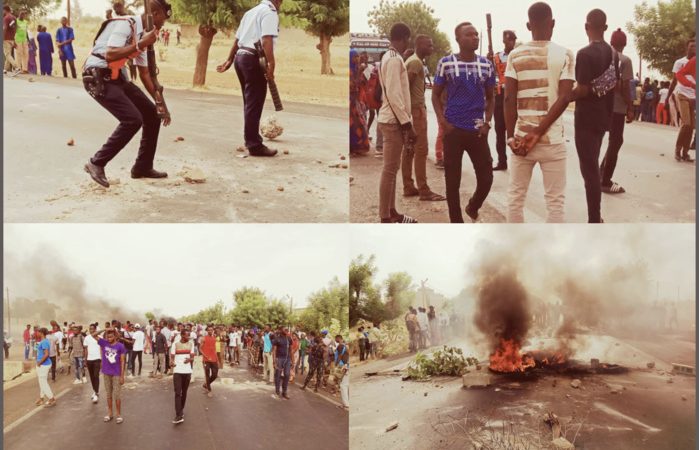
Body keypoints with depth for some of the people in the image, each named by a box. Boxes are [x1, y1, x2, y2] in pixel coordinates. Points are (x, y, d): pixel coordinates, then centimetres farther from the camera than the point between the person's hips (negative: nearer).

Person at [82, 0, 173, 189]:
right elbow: (110, 55, -30)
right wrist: (140, 45, -25)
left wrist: (160, 102, 11)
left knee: (152, 114, 8)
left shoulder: (142, 34, 11)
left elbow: (144, 73, 15)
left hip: (116, 78, 9)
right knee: (132, 119, -22)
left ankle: (143, 167, 18)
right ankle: (96, 163, -9)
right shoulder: (125, 24, -17)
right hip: (99, 77, -9)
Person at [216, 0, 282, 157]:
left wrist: (230, 60, 31)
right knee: (254, 104, -6)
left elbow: (237, 39, 25)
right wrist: (271, 64, -29)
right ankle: (254, 145, -3)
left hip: (240, 57, 9)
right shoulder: (270, 13, -7)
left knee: (250, 102, 18)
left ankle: (251, 139, 27)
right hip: (253, 59, -9)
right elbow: (266, 40, -22)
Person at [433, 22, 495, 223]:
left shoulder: (486, 65, 5)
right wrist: (443, 122, -8)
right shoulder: (445, 63, -2)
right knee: (452, 179, 2)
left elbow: (490, 97, 14)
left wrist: (487, 122, 0)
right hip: (453, 130, -2)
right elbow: (436, 95, 5)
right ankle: (457, 222, 15)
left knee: (486, 177, 2)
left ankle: (473, 208, 32)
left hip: (478, 130, 2)